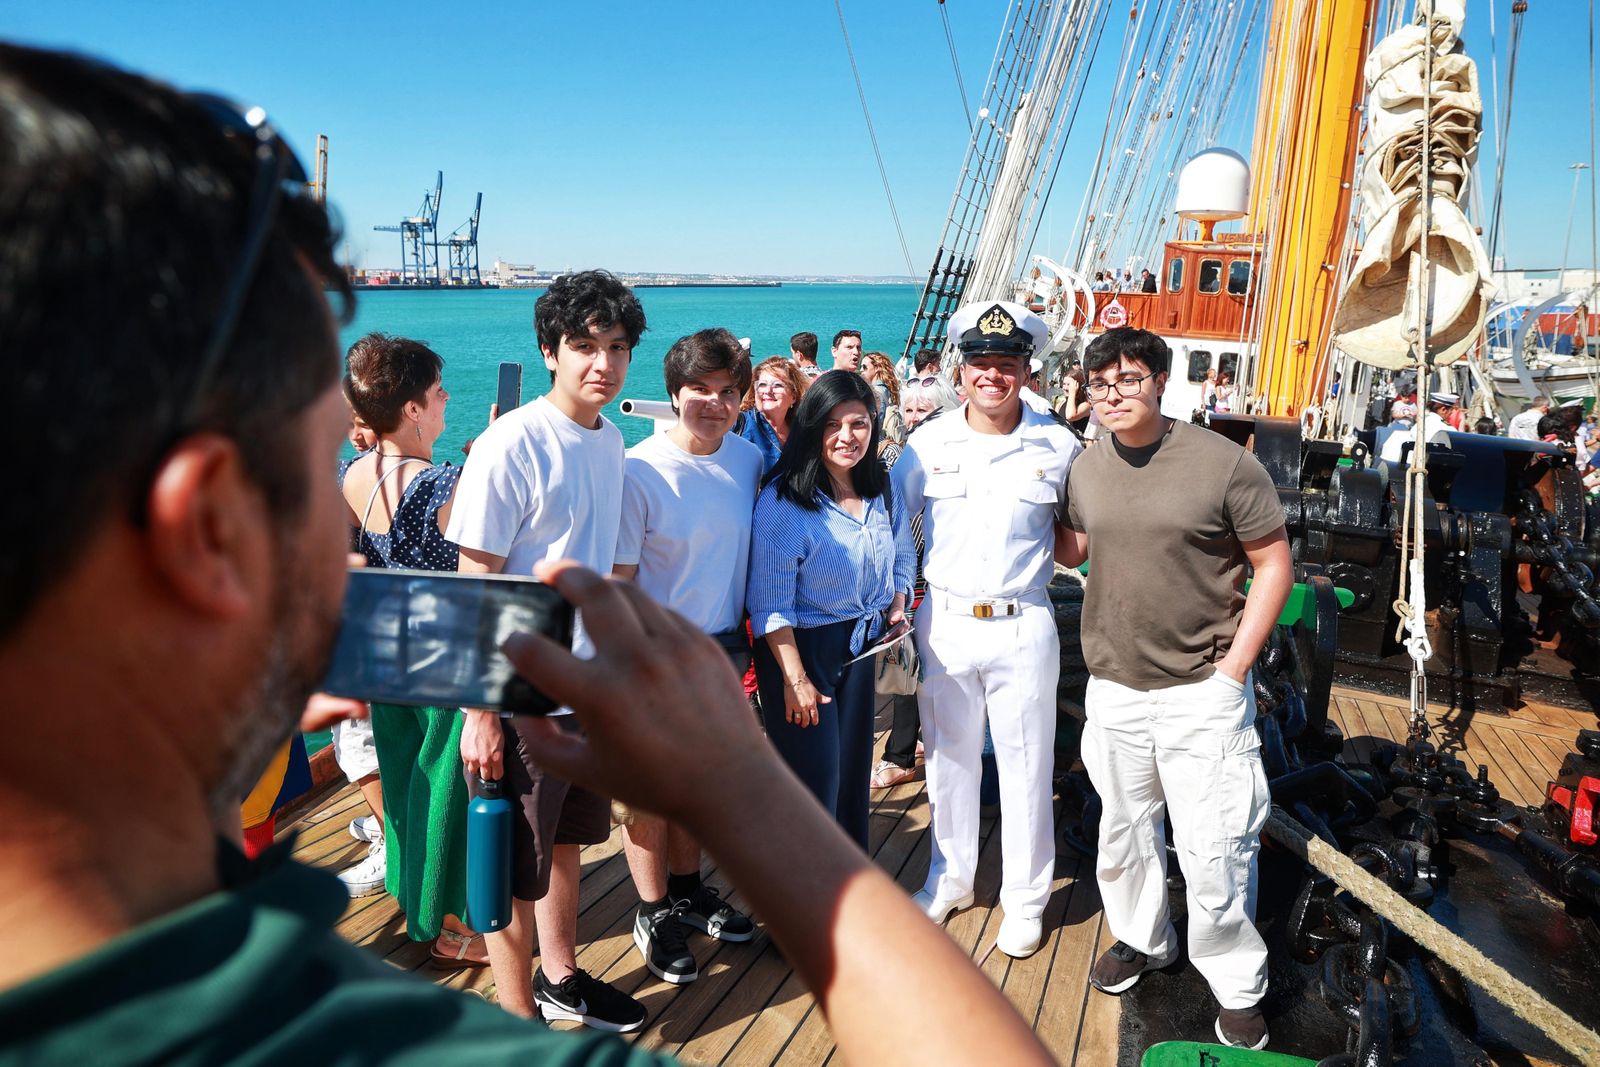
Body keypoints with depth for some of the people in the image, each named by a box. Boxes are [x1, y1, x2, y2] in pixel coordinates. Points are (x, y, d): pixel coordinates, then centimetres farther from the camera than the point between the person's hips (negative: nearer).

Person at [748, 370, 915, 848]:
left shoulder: (882, 491, 2)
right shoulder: (782, 500, -19)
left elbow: (902, 556, 20)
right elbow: (770, 601, -19)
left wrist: (897, 605, 3)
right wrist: (795, 678, -19)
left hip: (862, 646, 6)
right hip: (800, 648, -6)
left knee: (854, 772, 15)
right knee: (815, 781, -2)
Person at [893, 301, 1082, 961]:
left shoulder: (1058, 445, -4)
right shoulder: (929, 443, -1)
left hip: (1022, 627, -1)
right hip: (944, 624, 2)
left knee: (1026, 767, 9)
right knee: (948, 758, 16)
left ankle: (1025, 898, 28)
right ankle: (951, 879, 36)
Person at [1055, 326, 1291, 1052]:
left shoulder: (1223, 462, -12)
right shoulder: (1086, 469, 3)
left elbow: (1274, 564, -7)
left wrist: (1233, 668, -11)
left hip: (1201, 691, -4)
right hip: (1113, 688, 5)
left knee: (1212, 848, -1)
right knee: (1123, 830, 18)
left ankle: (1237, 984, 22)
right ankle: (1142, 939, 42)